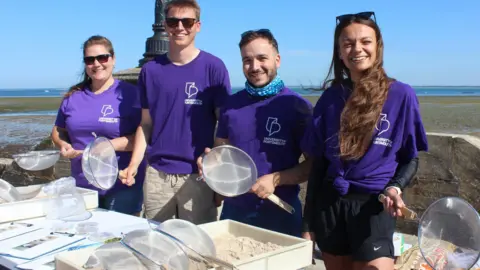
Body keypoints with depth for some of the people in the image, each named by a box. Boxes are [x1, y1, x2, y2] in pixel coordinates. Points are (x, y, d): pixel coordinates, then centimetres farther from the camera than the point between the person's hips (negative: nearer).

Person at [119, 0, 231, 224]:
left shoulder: (213, 67, -4)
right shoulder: (150, 70, 5)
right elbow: (146, 124, 10)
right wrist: (134, 164, -1)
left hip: (199, 175, -3)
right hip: (156, 174, 3)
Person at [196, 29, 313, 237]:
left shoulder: (297, 106, -8)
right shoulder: (231, 104, 3)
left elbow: (314, 163, -7)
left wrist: (276, 179, -20)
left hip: (280, 213, -3)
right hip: (233, 209, 4)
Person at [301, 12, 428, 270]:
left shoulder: (402, 95, -3)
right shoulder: (330, 98, 4)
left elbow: (411, 158, 4)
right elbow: (318, 162, 6)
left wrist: (394, 187, -17)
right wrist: (308, 221, 7)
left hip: (373, 204, -2)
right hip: (330, 203, 3)